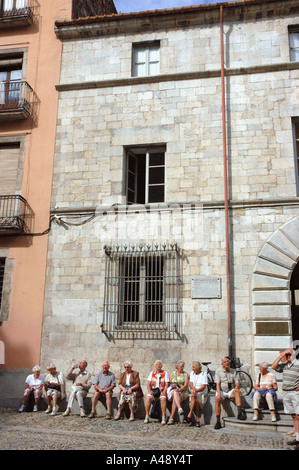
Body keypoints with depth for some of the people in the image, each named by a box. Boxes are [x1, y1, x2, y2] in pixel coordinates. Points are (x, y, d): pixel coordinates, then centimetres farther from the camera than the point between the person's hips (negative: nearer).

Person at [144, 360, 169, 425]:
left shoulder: (165, 373, 6)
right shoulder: (152, 373, 14)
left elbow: (166, 384, 0)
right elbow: (148, 384, 9)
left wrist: (163, 392, -14)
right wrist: (149, 391, -8)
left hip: (162, 391, -2)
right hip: (153, 391, 2)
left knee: (163, 399, -34)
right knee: (148, 398, -29)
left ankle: (163, 418, -30)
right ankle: (147, 417, -22)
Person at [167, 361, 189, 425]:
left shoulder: (185, 374, 7)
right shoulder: (172, 374, 16)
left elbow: (186, 385, -4)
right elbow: (170, 383, 12)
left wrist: (179, 389, -21)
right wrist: (172, 385, -12)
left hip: (183, 391, -2)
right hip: (172, 390, 2)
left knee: (175, 399, -34)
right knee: (175, 393, -37)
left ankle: (172, 418, -36)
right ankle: (180, 409, -58)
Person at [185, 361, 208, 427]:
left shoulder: (204, 374, 3)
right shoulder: (192, 373, 18)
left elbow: (203, 386, -6)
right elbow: (190, 384, 6)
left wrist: (196, 390, -19)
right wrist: (194, 389, -16)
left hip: (202, 393, -3)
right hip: (194, 393, 3)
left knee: (193, 396, -34)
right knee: (196, 400, -31)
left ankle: (189, 416, -35)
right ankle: (197, 419, -29)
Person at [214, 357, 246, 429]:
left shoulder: (233, 371, 12)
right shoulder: (218, 371, 5)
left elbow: (237, 383, 8)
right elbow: (217, 384, -4)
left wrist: (236, 388, -16)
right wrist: (219, 394, -20)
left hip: (230, 391, 1)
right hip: (221, 391, -1)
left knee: (237, 391, -31)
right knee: (217, 400, -31)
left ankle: (240, 413, -40)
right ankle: (218, 422, -30)